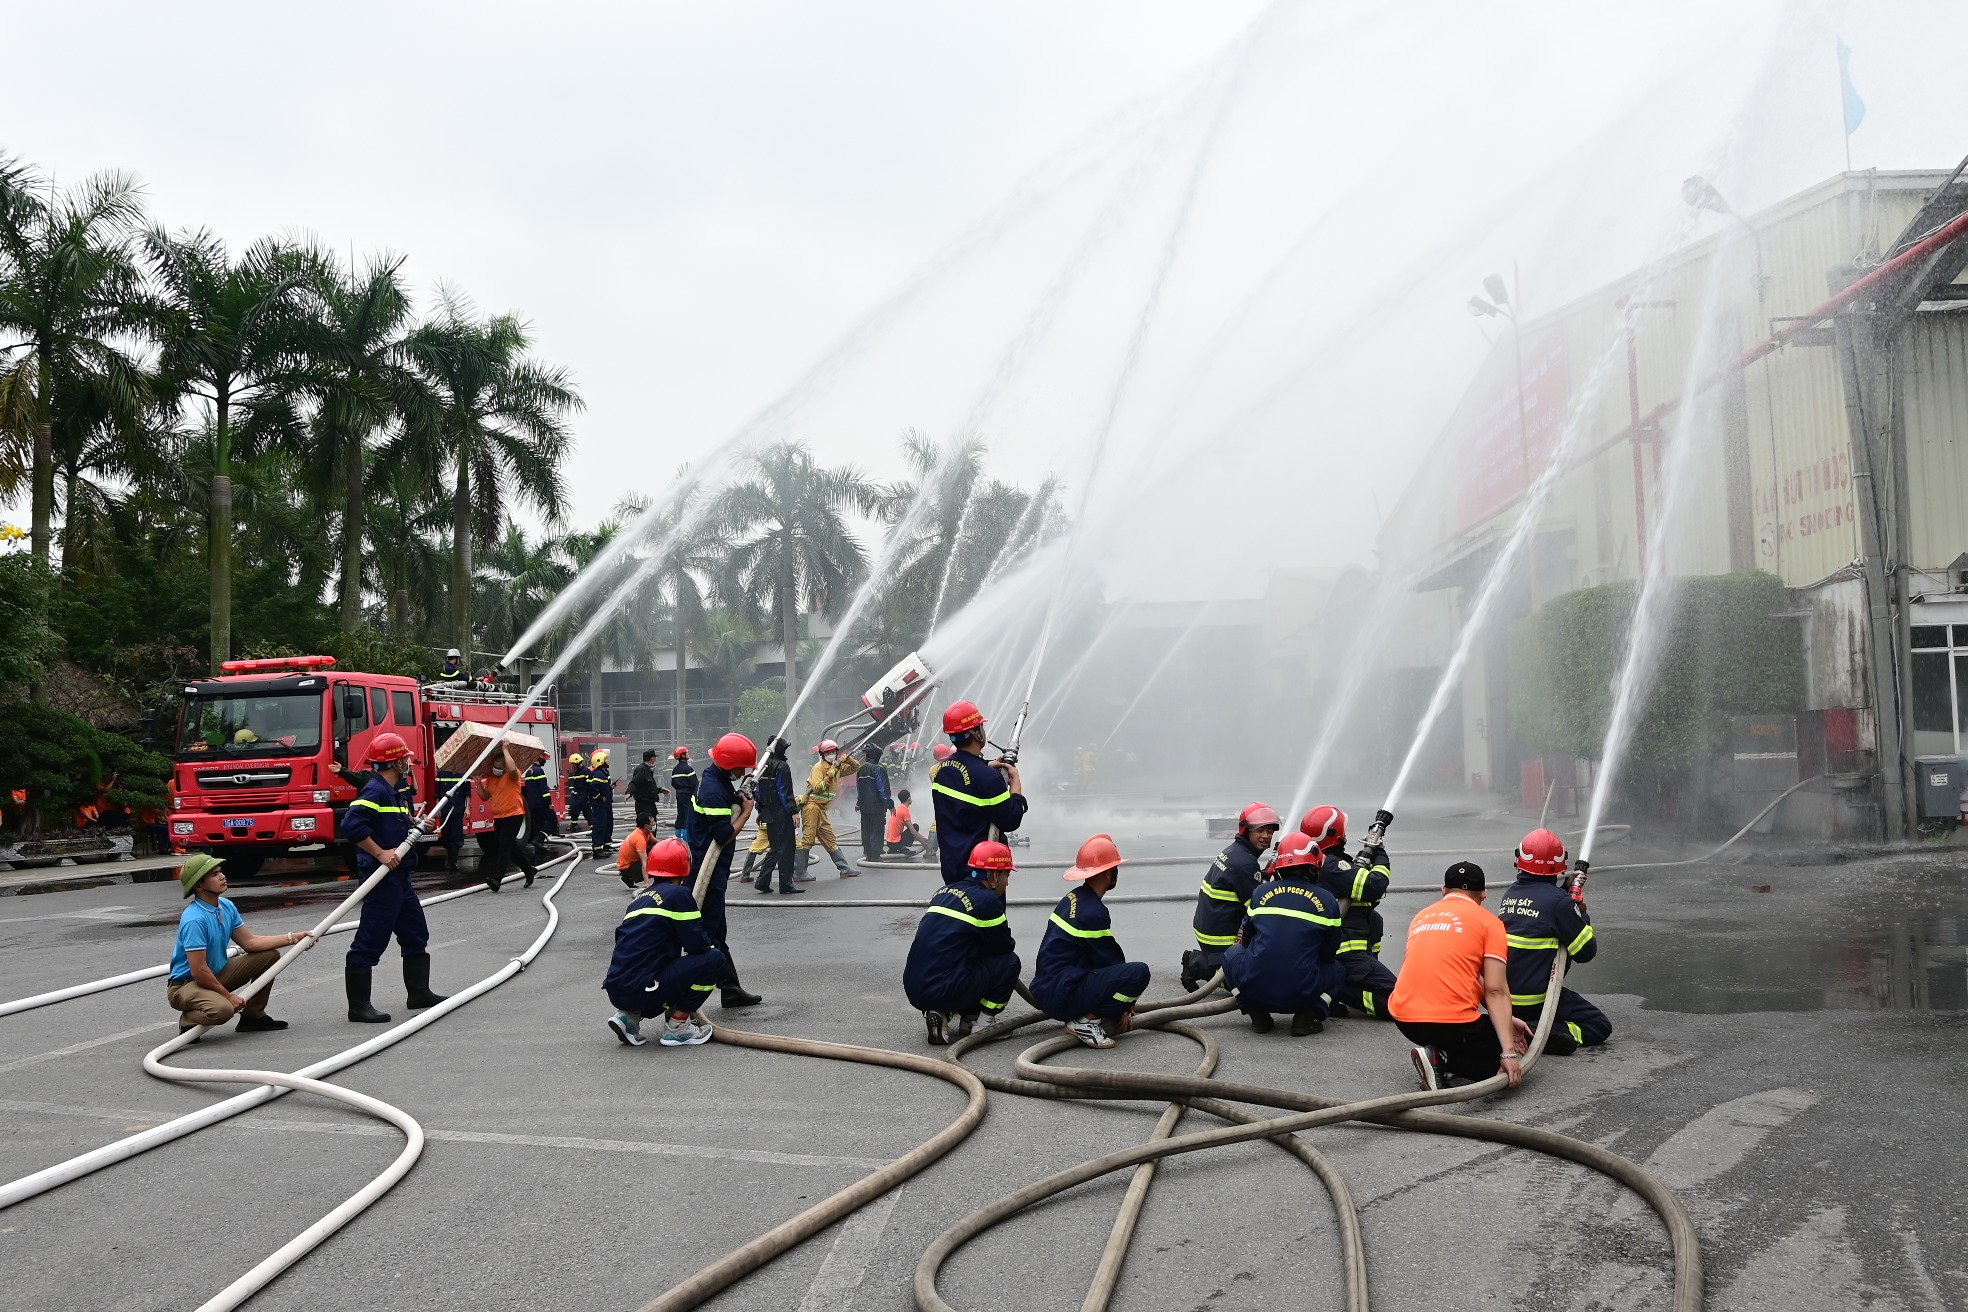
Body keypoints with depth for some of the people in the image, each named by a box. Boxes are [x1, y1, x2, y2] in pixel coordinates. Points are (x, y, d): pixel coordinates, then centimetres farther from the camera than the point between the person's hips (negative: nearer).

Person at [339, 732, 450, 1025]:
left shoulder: (397, 791, 16)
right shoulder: (374, 791, -15)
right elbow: (351, 825, -27)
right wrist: (380, 853, -23)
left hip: (399, 877, 11)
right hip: (381, 878, -11)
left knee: (415, 935, 18)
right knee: (370, 941, -6)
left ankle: (419, 993, 29)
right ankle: (358, 1006, -2)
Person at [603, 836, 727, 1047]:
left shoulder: (640, 898, 19)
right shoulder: (679, 894, -3)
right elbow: (696, 944, -7)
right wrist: (711, 946, 18)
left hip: (615, 990, 8)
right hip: (641, 989, -8)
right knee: (714, 959, 0)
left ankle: (630, 1015, 12)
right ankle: (677, 1025, 2)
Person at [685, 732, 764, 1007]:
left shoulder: (715, 777, 8)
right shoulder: (714, 792, -24)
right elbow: (724, 836, -24)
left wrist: (739, 800, 6)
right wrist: (746, 812, -12)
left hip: (713, 868, 11)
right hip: (708, 870, -11)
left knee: (716, 933, 17)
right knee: (706, 935, -8)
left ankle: (731, 991, 28)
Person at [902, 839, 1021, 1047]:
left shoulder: (944, 891, 15)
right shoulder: (986, 901, -8)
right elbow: (1006, 945, 4)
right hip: (942, 993, -7)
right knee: (1009, 961, 5)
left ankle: (939, 1013, 11)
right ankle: (969, 1021, 7)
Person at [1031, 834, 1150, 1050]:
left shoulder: (1072, 899, 13)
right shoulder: (1093, 912, -16)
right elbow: (1108, 961, -8)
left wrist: (1124, 1006, 21)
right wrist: (1122, 1012, 5)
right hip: (1061, 996, -10)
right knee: (1140, 972, -16)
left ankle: (1082, 1016, 11)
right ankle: (1086, 1020, -10)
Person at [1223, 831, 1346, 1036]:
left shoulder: (1261, 891, 6)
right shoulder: (1327, 900, 2)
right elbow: (1329, 954, 11)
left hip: (1254, 989, 1)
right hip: (1302, 994, -1)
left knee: (1232, 952, 32)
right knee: (1338, 968, 29)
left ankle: (1258, 1015, 14)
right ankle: (1305, 1017, 6)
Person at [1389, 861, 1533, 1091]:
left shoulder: (1421, 917, 20)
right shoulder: (1489, 922, 3)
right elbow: (1496, 991, -7)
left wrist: (1507, 1019, 21)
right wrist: (1508, 1053, -12)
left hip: (1404, 1020, 7)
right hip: (1452, 1023, -7)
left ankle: (1439, 1055, 5)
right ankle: (1441, 1059, -9)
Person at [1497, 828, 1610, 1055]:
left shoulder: (1510, 894, 5)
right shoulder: (1558, 901, -15)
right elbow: (1586, 952, -8)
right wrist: (1582, 914, 8)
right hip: (1536, 1000, -7)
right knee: (1600, 1027, 7)